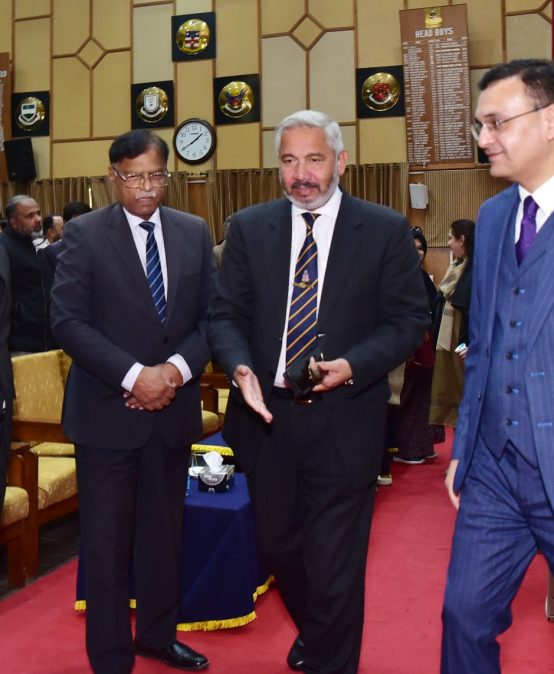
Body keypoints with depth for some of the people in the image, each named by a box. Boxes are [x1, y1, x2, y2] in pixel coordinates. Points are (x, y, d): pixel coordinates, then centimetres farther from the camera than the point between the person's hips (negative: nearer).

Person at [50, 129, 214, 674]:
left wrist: (177, 369, -12)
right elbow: (68, 321, -11)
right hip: (107, 410, -3)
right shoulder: (84, 234, -4)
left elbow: (212, 315, 5)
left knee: (165, 532, 16)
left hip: (173, 407, 4)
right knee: (107, 540, 7)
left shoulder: (195, 233, 7)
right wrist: (132, 376, -19)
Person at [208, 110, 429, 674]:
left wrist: (353, 365, -19)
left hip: (343, 424, -3)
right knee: (278, 548, 21)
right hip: (266, 416, 4)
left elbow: (408, 319, -3)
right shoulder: (248, 228, 4)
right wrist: (241, 367, -15)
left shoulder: (386, 231, -3)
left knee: (334, 565, 3)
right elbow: (226, 314, 4)